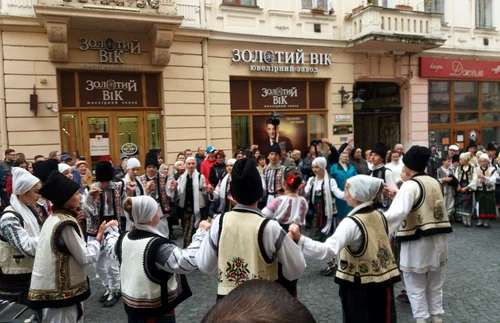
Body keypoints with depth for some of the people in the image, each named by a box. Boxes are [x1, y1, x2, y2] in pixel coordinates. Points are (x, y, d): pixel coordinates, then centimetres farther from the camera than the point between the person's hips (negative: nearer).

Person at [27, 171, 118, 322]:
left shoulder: (54, 218, 6)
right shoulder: (66, 224, -22)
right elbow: (86, 257, -18)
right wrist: (100, 235, -9)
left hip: (51, 286, 9)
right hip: (61, 290, -9)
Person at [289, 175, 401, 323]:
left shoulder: (352, 222, -24)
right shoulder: (380, 216, -2)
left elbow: (328, 250, -36)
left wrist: (299, 238, -42)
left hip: (358, 285, -6)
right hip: (383, 282, 6)